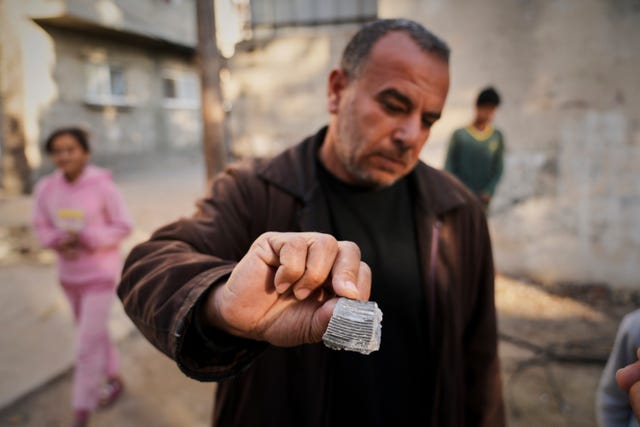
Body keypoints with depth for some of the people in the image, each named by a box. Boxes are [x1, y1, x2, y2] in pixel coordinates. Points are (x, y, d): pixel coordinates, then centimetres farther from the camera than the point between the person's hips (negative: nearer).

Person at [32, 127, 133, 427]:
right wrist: (59, 243, -17)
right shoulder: (46, 188, -7)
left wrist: (84, 238, -24)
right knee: (94, 332, 21)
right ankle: (114, 379, 45)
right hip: (69, 274, 5)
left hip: (101, 274, -5)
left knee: (87, 345, -3)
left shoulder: (103, 186, -20)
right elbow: (42, 226, 4)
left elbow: (123, 227, -13)